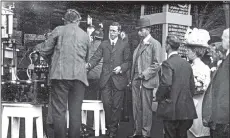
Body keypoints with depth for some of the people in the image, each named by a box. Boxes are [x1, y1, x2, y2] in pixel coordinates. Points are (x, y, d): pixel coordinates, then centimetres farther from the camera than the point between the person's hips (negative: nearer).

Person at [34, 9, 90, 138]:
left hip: (61, 74, -3)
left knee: (59, 110, -1)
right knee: (76, 112, 4)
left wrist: (37, 47, 29)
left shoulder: (59, 30, 5)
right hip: (79, 75, 3)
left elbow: (45, 49, 8)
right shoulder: (85, 35, 15)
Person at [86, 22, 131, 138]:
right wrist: (89, 65, -16)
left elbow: (128, 62, 3)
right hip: (105, 79, 2)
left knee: (116, 106, 2)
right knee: (106, 104, -2)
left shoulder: (124, 45, 5)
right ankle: (108, 127, 17)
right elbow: (96, 57, 3)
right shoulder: (103, 44, 12)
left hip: (118, 79, -2)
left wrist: (121, 67, -16)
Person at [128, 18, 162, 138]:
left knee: (146, 108, -1)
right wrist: (132, 77, 12)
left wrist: (144, 74, -15)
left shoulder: (154, 44, -6)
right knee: (136, 107, 9)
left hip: (146, 80, -7)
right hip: (136, 80, 7)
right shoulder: (140, 44, 16)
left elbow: (156, 64, -12)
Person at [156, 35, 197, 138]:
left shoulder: (167, 63, -12)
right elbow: (192, 86, 13)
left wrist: (158, 97, -5)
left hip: (171, 109, -6)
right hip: (187, 109, 6)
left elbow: (166, 84, -21)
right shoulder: (187, 64, 9)